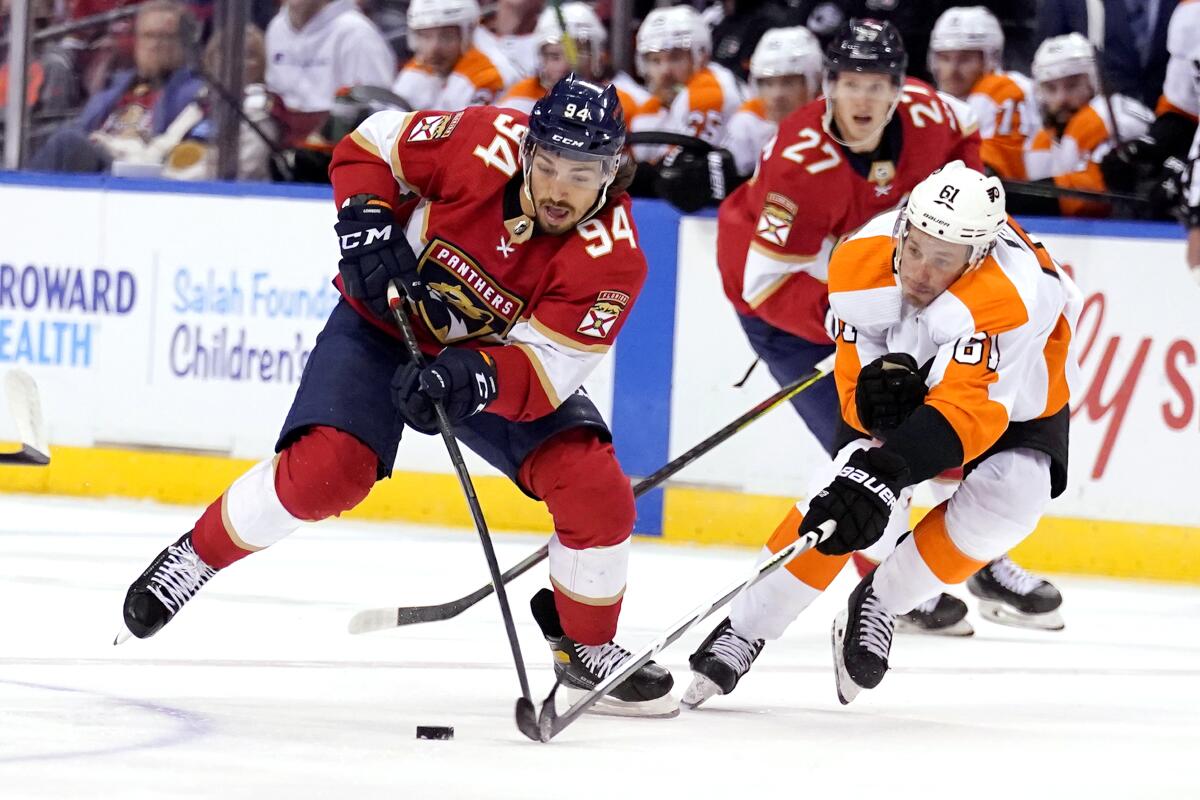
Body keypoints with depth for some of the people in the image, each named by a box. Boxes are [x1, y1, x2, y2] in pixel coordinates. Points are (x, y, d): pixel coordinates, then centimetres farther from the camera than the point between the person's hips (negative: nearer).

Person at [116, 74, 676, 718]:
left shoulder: (611, 259, -25)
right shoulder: (484, 145, -27)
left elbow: (542, 369, -29)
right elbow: (369, 145, -11)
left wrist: (470, 375, -47)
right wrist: (366, 225, -27)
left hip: (501, 355, 2)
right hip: (386, 322, -2)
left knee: (596, 490, -14)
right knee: (325, 469, -23)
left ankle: (586, 647, 11)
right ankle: (197, 555, 2)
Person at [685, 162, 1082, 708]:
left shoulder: (1008, 298, -44)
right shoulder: (860, 263, -27)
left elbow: (968, 411, -50)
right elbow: (857, 387, -18)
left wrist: (885, 468, -62)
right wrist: (878, 393, -42)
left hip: (1019, 401, -2)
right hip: (917, 375, 3)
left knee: (1005, 500, -28)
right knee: (851, 490, -21)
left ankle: (879, 603, -5)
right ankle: (746, 628, -9)